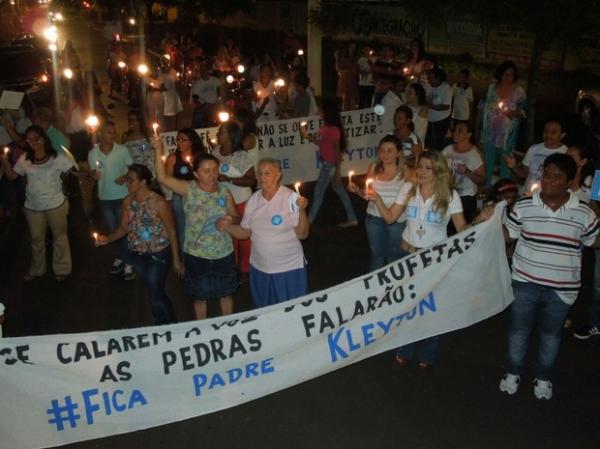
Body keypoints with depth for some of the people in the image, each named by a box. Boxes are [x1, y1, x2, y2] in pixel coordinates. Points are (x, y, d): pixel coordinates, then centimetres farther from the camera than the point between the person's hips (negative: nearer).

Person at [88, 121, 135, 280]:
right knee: (112, 231, 16)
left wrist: (125, 177, -22)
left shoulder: (122, 150, -11)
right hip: (104, 198, 3)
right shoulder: (92, 153, -4)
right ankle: (120, 258, 33)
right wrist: (94, 175, -16)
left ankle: (128, 263, 12)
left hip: (122, 196, -3)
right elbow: (92, 172, 7)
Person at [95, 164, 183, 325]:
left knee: (156, 293, -2)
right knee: (153, 291, 18)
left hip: (158, 255, -5)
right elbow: (124, 227, 6)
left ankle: (170, 326, 21)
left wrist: (176, 260, -10)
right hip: (138, 254, 5)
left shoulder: (159, 202, -20)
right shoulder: (128, 201, -3)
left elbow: (171, 232, -14)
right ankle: (161, 324, 36)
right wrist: (108, 239, -14)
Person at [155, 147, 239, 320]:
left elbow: (236, 218, 5)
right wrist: (158, 151, -33)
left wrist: (231, 220, -18)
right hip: (196, 255, -2)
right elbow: (163, 178, -23)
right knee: (199, 295, 15)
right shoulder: (189, 189, -12)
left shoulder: (224, 192, -6)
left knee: (226, 292, 19)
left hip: (223, 253, 2)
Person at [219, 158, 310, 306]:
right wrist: (228, 227, -10)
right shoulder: (253, 199, 1)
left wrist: (302, 211, -31)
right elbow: (245, 232, 7)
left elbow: (302, 234, -16)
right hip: (259, 268, 5)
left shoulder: (291, 198, -14)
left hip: (289, 268, -4)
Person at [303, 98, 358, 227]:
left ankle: (308, 221, 16)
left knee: (318, 192, 2)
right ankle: (352, 219, 27)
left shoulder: (333, 130, -23)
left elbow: (338, 151, -21)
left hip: (330, 164, -10)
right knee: (339, 190, 16)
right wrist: (308, 136, 7)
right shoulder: (326, 127, 3)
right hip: (327, 163, 10)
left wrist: (337, 172, -19)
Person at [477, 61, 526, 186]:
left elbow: (523, 112, 0)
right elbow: (482, 108, 9)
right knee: (487, 164, 13)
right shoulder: (491, 87, 4)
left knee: (506, 164, 2)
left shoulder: (519, 91, -2)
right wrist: (477, 129, 10)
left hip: (507, 135, -2)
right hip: (488, 134, 3)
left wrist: (514, 113, -22)